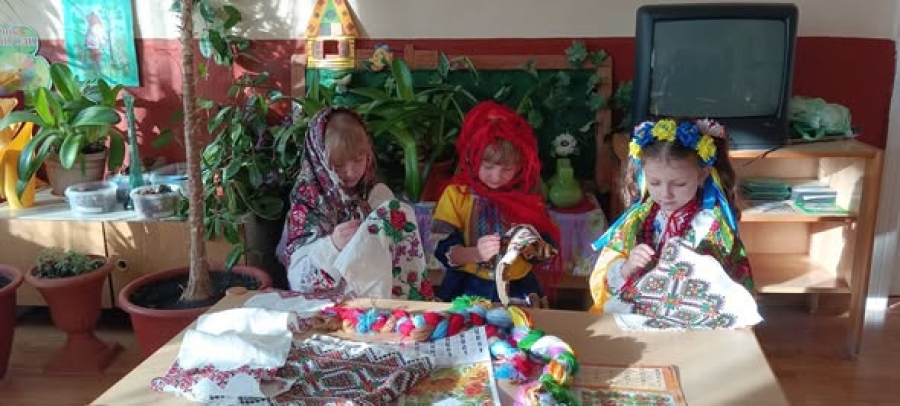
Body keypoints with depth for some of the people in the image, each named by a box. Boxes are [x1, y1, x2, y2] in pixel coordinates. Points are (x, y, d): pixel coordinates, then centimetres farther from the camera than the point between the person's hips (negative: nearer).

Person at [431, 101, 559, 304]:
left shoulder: (528, 195, 3)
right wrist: (474, 253, -25)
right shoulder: (456, 194, -3)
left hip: (517, 289, 1)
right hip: (467, 289, -1)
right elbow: (443, 251, -9)